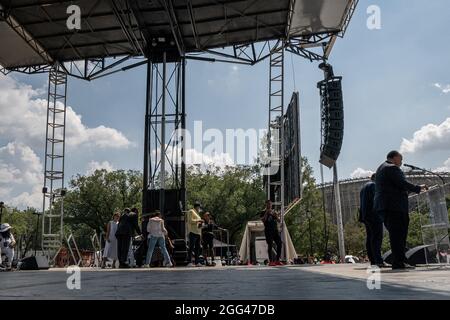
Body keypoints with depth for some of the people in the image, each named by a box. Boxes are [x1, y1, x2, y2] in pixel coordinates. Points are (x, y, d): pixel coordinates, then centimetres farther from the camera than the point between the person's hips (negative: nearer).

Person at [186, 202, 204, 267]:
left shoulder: (196, 213, 25)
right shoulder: (191, 211, -2)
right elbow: (190, 221, -13)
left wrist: (200, 223, 12)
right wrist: (198, 220, -10)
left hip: (198, 232, 9)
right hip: (193, 232, -9)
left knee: (197, 248, 6)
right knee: (191, 247, -12)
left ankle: (197, 262, 7)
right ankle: (189, 262, -15)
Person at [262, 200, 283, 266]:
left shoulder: (274, 211, 20)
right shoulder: (264, 213, 5)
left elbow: (279, 220, 13)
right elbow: (263, 220, -11)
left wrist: (276, 216, -6)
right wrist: (266, 213, -14)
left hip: (275, 230, 5)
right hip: (268, 231, -5)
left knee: (279, 244, -3)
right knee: (270, 245, -9)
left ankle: (277, 260, 4)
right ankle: (271, 261, -7)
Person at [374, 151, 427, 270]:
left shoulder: (381, 168, 25)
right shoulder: (392, 168, -8)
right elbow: (403, 184, -14)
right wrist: (418, 188, -3)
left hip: (383, 206, 10)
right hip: (393, 206, -10)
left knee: (396, 234, 10)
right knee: (398, 234, -11)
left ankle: (400, 261, 11)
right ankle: (399, 262, -13)